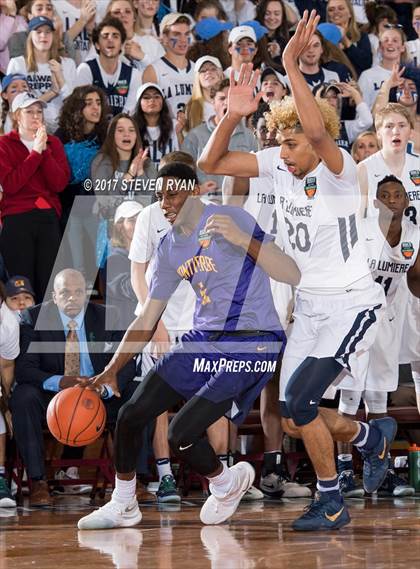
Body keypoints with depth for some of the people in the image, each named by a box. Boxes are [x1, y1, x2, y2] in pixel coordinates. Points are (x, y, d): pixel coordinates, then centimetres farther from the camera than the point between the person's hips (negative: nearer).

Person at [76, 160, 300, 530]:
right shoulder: (170, 248, 8)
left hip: (251, 344, -7)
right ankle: (123, 507, 21)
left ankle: (226, 483, 15)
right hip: (205, 340, 7)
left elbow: (293, 275, -18)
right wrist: (111, 370, 4)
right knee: (131, 416, 1)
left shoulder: (230, 219, -13)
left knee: (181, 435, -17)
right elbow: (147, 321, 12)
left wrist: (244, 241, -31)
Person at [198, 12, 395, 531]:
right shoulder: (278, 164, 0)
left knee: (299, 400, -18)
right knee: (294, 422, 7)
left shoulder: (338, 168, -19)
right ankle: (372, 436, 37)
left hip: (352, 304, -7)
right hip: (309, 305, 7)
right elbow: (210, 164, -2)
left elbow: (318, 130, -41)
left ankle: (330, 503, 0)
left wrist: (292, 65, -43)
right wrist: (232, 116, -17)